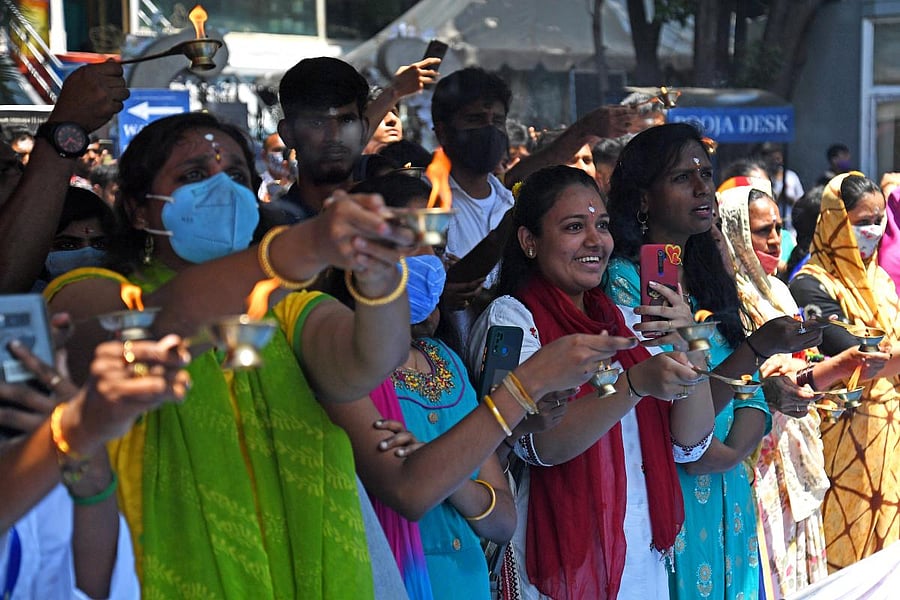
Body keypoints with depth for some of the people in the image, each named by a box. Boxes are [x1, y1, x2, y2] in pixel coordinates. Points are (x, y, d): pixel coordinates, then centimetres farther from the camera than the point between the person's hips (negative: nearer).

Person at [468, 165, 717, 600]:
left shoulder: (623, 320, 9)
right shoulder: (509, 317, -8)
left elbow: (689, 444, 1)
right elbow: (540, 444, -22)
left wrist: (688, 346, -13)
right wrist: (636, 383, -34)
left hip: (643, 560, 6)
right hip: (559, 560, -6)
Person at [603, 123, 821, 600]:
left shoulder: (710, 279, 10)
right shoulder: (622, 280, -13)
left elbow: (750, 395, 7)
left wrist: (733, 449, -14)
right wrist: (760, 347, -26)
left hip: (729, 494, 7)